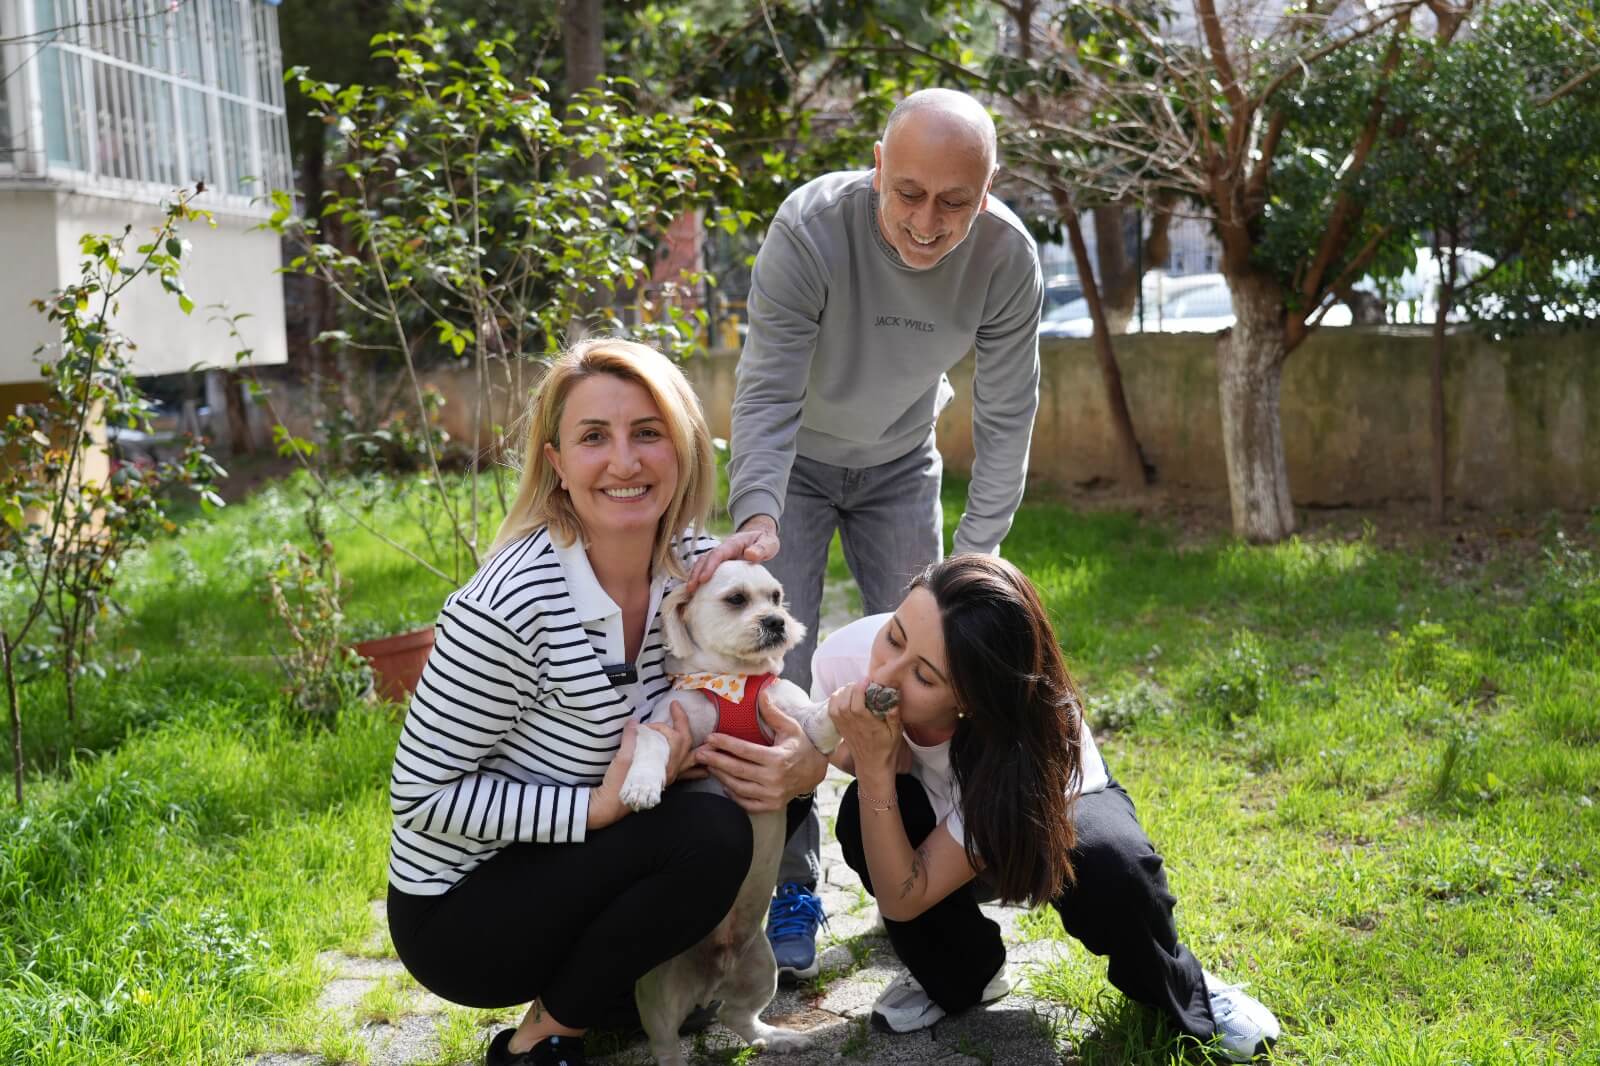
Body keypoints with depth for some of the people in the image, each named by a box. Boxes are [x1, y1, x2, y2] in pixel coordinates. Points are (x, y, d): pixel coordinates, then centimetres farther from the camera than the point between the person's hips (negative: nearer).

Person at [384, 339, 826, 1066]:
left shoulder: (695, 565, -8)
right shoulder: (510, 607, -28)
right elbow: (420, 793, -21)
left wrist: (801, 758, -18)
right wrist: (598, 805, -29)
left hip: (567, 870, 7)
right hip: (458, 908, -7)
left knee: (773, 788, -5)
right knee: (710, 837, -24)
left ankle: (612, 979, 10)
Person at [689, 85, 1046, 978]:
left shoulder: (1008, 258, -25)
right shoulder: (810, 227, -33)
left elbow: (1006, 418, -16)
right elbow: (767, 394, -34)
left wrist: (978, 550, -19)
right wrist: (757, 518, -49)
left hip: (900, 467, 3)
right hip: (794, 463, -2)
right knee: (779, 670, -9)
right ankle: (791, 889, 3)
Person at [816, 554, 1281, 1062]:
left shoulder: (1031, 745, -41)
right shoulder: (847, 657, -33)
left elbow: (903, 899, -35)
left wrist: (874, 766, -47)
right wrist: (867, 758, -32)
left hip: (1056, 809, -3)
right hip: (936, 814, 3)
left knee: (1111, 866, -36)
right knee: (861, 813, -31)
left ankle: (1179, 989, -1)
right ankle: (959, 975, -1)